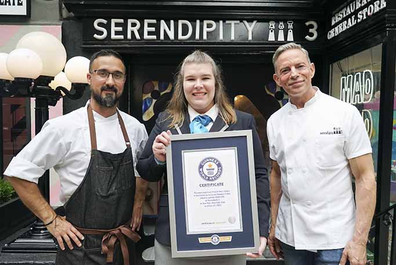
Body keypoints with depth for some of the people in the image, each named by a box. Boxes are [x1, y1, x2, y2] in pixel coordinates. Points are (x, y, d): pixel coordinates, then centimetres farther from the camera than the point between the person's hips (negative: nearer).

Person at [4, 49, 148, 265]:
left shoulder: (135, 128, -1)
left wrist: (138, 203, 4)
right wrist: (51, 220, -10)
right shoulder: (64, 127, -14)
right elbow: (18, 171, -9)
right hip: (82, 247, -4)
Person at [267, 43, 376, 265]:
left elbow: (365, 178, -8)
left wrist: (360, 240, -12)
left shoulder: (345, 113, -8)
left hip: (333, 238, -3)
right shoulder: (275, 122, 2)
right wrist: (273, 225, 10)